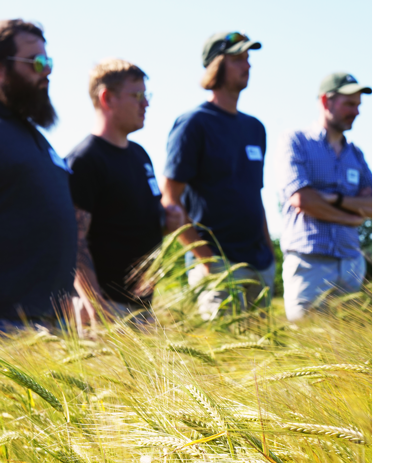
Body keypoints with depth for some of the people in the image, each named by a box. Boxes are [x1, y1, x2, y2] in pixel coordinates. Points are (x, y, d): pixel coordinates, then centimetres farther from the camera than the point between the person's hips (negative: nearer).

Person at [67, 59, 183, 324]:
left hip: (143, 300, 9)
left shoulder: (139, 154, 15)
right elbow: (75, 243, -19)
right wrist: (96, 308, -25)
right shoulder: (84, 160, -13)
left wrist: (168, 220, 5)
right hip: (108, 303, -9)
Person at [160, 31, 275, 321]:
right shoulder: (194, 124, -6)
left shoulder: (255, 128, 17)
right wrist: (206, 258, -16)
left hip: (260, 264, 7)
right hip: (218, 263, -7)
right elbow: (169, 201, -10)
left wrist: (270, 253, 14)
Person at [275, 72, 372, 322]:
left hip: (350, 262, 5)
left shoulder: (355, 154, 18)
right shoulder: (296, 142, 2)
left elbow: (373, 206, 7)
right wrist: (352, 215, -1)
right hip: (308, 261, -5)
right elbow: (301, 198, -11)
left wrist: (336, 199, -10)